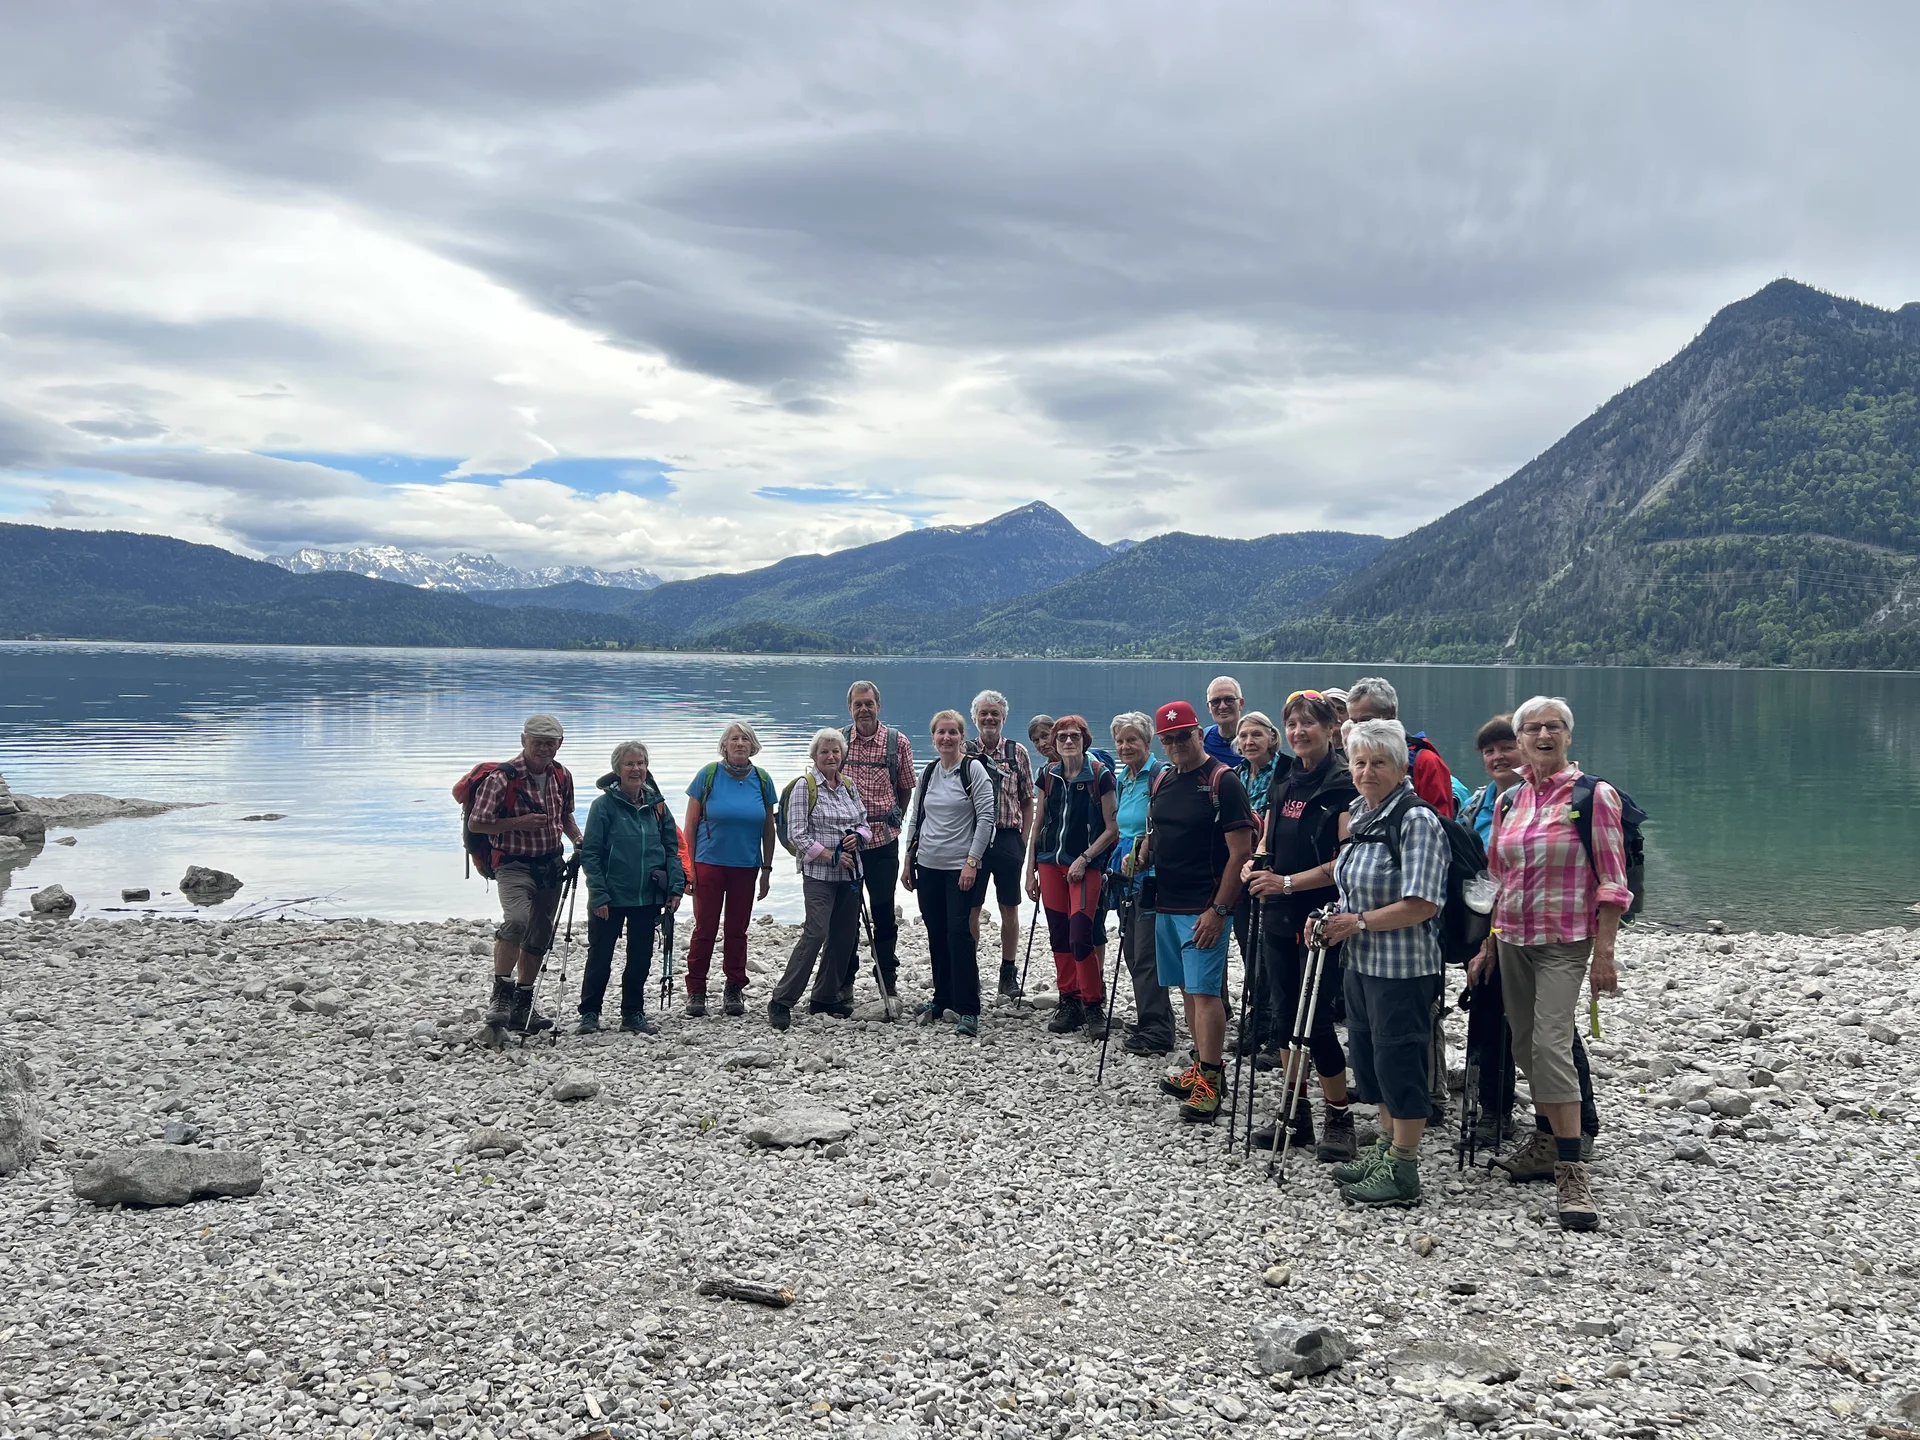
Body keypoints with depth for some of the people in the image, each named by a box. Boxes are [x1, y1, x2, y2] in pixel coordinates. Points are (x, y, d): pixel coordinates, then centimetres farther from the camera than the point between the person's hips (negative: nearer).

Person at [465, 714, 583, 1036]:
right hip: (514, 864, -6)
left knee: (539, 937, 10)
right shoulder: (501, 777, -14)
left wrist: (578, 838, 4)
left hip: (551, 865, 6)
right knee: (516, 920, -30)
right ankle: (501, 996, -17)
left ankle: (522, 1007, 23)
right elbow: (475, 823, -12)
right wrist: (518, 823, -21)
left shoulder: (562, 776, 5)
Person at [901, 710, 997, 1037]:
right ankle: (941, 998, 25)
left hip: (962, 867, -6)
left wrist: (972, 862, -15)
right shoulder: (927, 773, 11)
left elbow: (985, 818, -10)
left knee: (958, 933, -10)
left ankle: (968, 1010, -6)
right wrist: (908, 860, 14)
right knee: (936, 934, 11)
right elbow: (915, 818, 18)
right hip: (928, 866, 6)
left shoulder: (973, 769, -6)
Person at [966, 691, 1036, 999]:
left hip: (1007, 838, 0)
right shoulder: (964, 752, 3)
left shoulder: (1017, 752, 4)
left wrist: (1023, 840, 0)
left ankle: (1008, 974, 15)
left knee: (1010, 908, 5)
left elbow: (1027, 802, 7)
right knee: (970, 909, 4)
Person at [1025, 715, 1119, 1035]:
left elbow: (1112, 828, -4)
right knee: (1059, 936, 6)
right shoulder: (1048, 776, 8)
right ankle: (1069, 1003, 15)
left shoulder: (1100, 776, -5)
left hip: (1085, 864, -5)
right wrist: (1030, 870, 12)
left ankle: (1093, 1005, 3)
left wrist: (1085, 858, -11)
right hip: (1050, 862, 5)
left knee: (1079, 937, -12)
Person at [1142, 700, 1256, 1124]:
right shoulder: (1161, 781, 12)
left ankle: (1210, 1082, -5)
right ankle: (1203, 1067, 24)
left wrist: (1219, 910, -19)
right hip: (1166, 905, 8)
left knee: (1205, 991, -9)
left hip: (1203, 909, -8)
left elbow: (1240, 852, -14)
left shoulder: (1222, 782, -11)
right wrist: (1140, 856, 5)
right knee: (1188, 989, 14)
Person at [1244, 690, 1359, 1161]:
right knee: (1286, 1013, 11)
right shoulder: (1282, 782, 10)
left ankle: (1339, 1117, 11)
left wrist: (1287, 882, -20)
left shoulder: (1344, 784, -11)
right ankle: (1295, 1112, 21)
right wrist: (1256, 865, -3)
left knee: (1316, 1018, -5)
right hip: (1279, 916, 7)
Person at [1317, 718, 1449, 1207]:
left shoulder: (1417, 820, -17)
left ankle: (1403, 1170, 10)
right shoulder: (1358, 814, 9)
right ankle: (1385, 1146, 33)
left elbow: (1422, 904, -23)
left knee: (1398, 1058, -1)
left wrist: (1359, 922, -17)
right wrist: (1333, 919, 6)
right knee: (1369, 1055, 17)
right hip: (1362, 961, 9)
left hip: (1403, 966, -9)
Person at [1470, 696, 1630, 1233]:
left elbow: (1612, 881, -8)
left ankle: (1571, 1172, -12)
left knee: (1551, 1044, -15)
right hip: (1513, 938, 6)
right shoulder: (1508, 801, 9)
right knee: (1526, 1044, 11)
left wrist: (1604, 952, -14)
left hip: (1565, 941, -6)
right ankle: (1544, 1143, 26)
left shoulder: (1593, 795, -7)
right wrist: (1489, 946, 14)